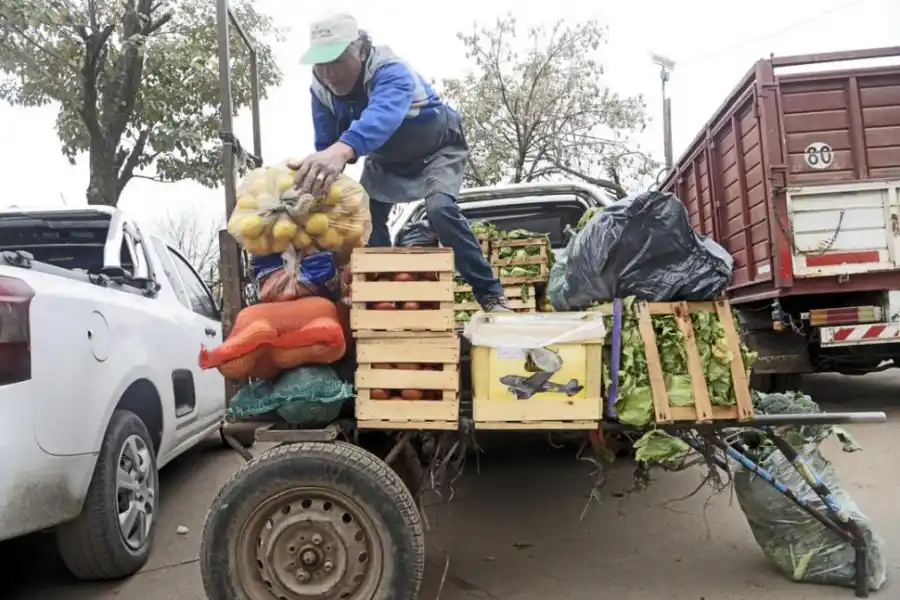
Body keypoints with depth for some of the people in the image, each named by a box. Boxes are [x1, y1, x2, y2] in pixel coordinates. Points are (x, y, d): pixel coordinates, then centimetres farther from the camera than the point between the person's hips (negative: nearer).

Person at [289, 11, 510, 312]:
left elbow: (382, 115, -63)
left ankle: (491, 295, -21)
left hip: (438, 150, -6)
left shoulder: (391, 72, -40)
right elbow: (325, 145, -13)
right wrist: (323, 174, -33)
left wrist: (342, 150, -82)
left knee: (440, 208, -30)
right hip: (386, 161, 7)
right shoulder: (321, 89, -18)